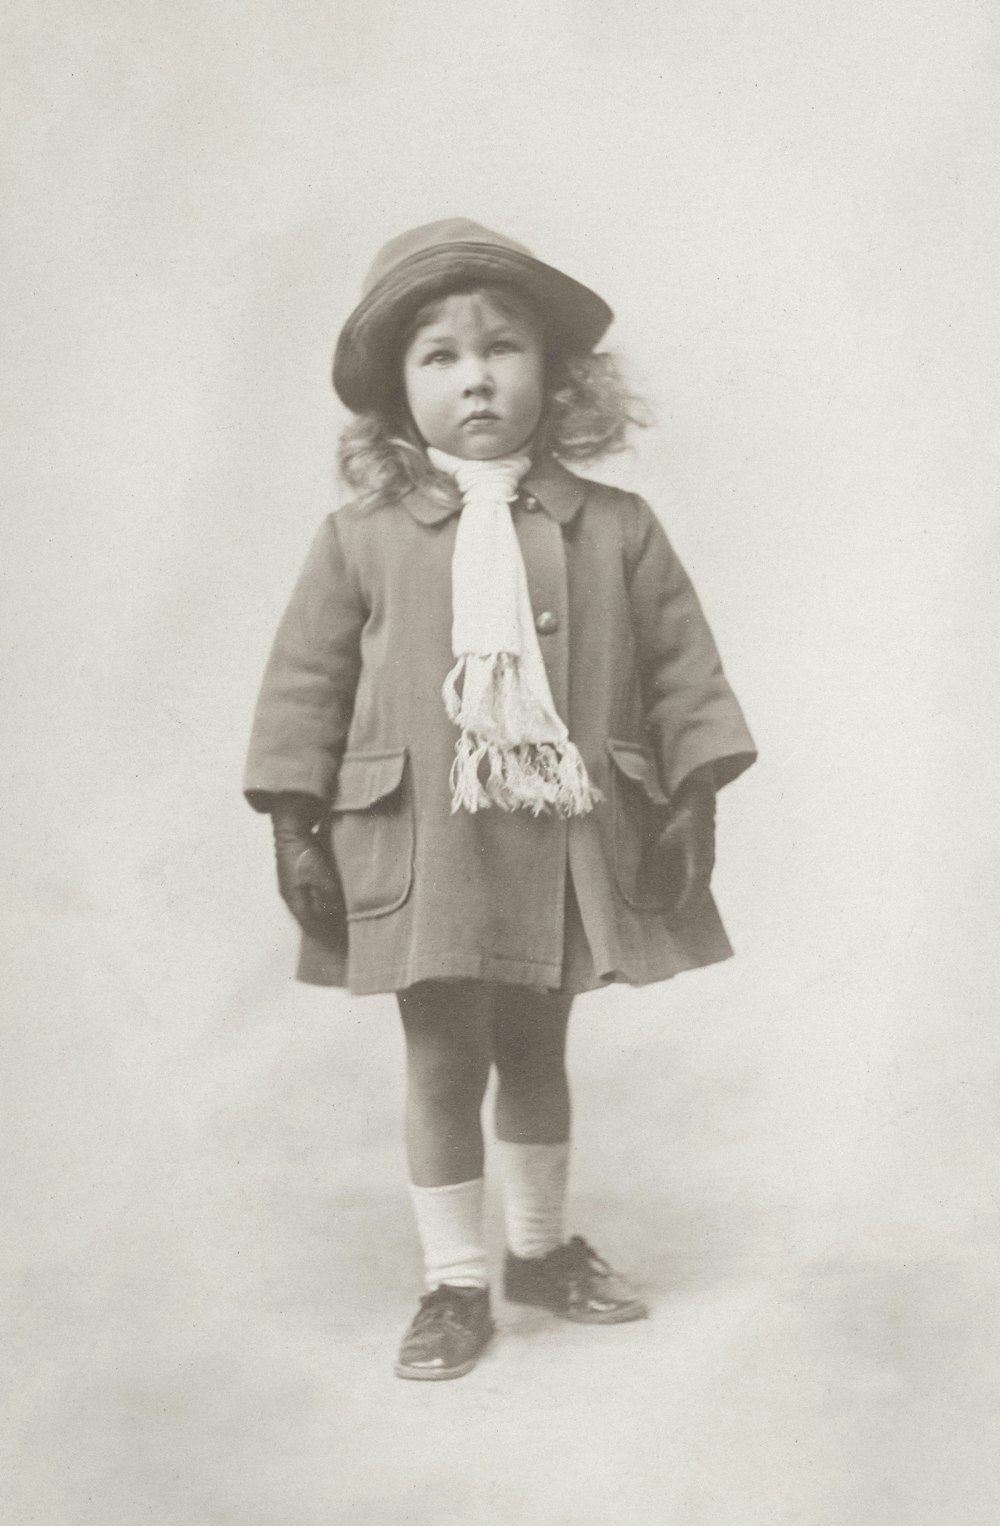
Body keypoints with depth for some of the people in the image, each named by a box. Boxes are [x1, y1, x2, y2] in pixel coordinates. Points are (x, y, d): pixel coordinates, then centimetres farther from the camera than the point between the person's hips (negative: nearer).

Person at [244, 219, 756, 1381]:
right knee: (444, 1058, 4)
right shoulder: (362, 538, -2)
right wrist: (295, 825, -3)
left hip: (569, 842, 2)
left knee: (537, 1048, 17)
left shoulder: (615, 529, 1)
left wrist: (693, 797, -2)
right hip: (423, 850, -2)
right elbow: (304, 682, 0)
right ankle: (454, 1285, 22)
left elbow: (681, 665, 3)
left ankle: (541, 1247, 38)